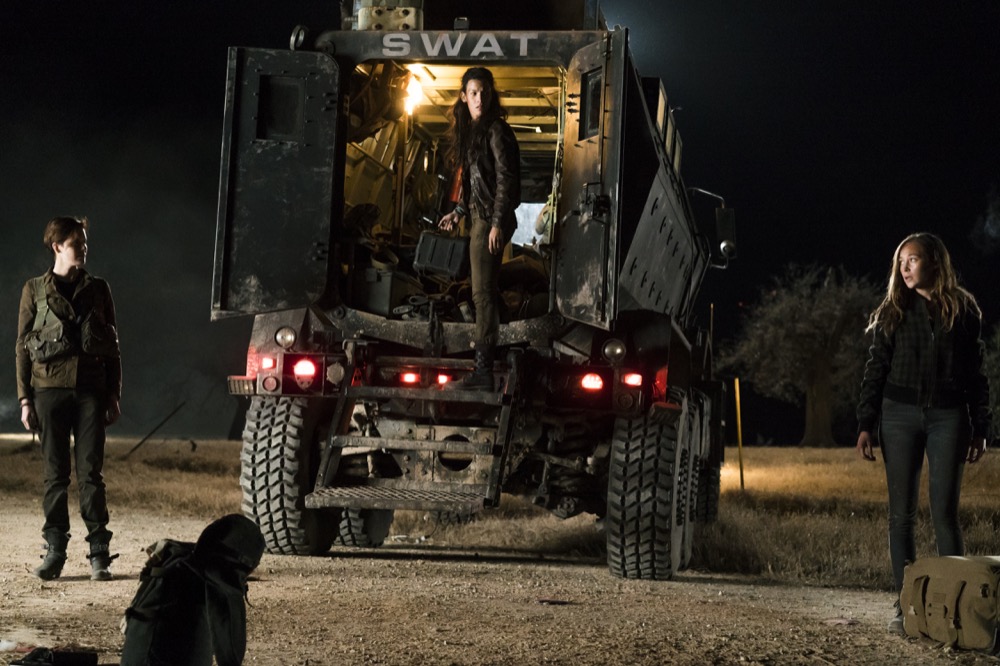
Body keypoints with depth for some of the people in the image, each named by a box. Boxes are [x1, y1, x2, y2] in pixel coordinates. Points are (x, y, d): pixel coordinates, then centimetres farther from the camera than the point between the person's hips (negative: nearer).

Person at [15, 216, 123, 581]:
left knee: (91, 473, -2)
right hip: (50, 388, -1)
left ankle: (99, 553, -1)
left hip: (91, 390, 1)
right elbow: (23, 346, 6)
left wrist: (114, 396, 6)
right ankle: (54, 551, 7)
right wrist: (25, 399, 0)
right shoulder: (35, 290, 6)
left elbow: (113, 345, 12)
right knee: (55, 473, 2)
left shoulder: (97, 289, 10)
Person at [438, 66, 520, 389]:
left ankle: (484, 370, -11)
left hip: (492, 219, -9)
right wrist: (459, 212, 27)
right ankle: (484, 366, 15)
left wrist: (497, 223, -21)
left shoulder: (496, 130, -11)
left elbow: (505, 178, -17)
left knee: (483, 293, -11)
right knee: (485, 292, 11)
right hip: (480, 218, 9)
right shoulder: (471, 131, 16)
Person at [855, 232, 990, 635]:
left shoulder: (963, 310, 6)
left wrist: (980, 429, 2)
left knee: (944, 512, -6)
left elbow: (975, 373, 7)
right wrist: (865, 425, -2)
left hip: (948, 416, -1)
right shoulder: (892, 312, 8)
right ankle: (904, 605, 3)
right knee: (902, 514, 0)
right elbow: (875, 371, 6)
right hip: (900, 415, 1)